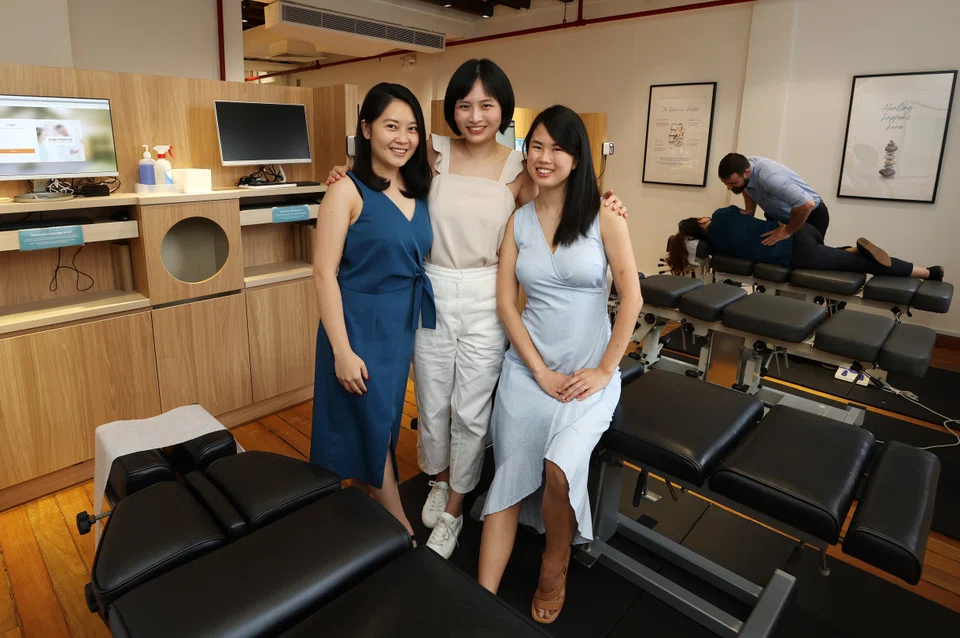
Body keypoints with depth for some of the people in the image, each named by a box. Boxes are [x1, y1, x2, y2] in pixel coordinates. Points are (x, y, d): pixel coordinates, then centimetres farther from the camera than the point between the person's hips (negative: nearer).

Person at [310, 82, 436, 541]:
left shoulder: (419, 191, 5)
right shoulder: (348, 191, -13)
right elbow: (324, 272, -15)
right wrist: (342, 350, -18)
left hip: (403, 323, 6)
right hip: (358, 323, -6)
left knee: (385, 422, 18)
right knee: (374, 426, 6)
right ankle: (404, 533, 23)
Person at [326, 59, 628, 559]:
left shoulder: (519, 169, -1)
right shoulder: (433, 154, 0)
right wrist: (347, 174, -4)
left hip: (485, 299, -1)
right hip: (432, 294, 1)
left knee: (471, 413, 7)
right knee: (432, 404, 15)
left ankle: (453, 510, 31)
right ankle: (439, 480, 46)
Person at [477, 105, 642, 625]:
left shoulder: (604, 216, -2)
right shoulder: (518, 221, 6)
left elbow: (631, 298, -7)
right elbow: (505, 301, 0)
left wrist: (604, 371, -11)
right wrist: (540, 371, -8)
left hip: (589, 370, -2)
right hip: (528, 365, 3)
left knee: (559, 468, -23)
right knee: (508, 478, -7)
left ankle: (555, 567, 7)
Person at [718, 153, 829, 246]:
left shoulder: (767, 177, -42)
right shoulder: (742, 166, -16)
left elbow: (807, 204, -49)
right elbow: (747, 190, 10)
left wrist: (787, 231, -35)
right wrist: (749, 212, -4)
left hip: (812, 215, -7)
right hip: (780, 216, 7)